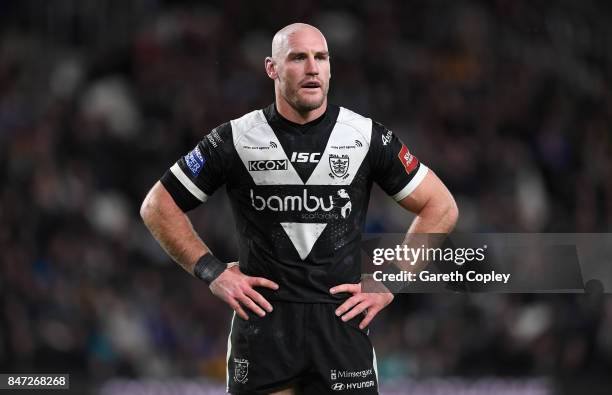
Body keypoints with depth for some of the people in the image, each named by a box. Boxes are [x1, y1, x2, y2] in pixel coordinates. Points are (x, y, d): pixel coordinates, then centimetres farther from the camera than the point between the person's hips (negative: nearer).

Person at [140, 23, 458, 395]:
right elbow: (158, 207, 8)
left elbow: (441, 207, 9)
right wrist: (213, 273, 0)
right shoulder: (235, 140, 0)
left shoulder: (367, 137, 2)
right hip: (263, 324, 0)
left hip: (342, 321, 0)